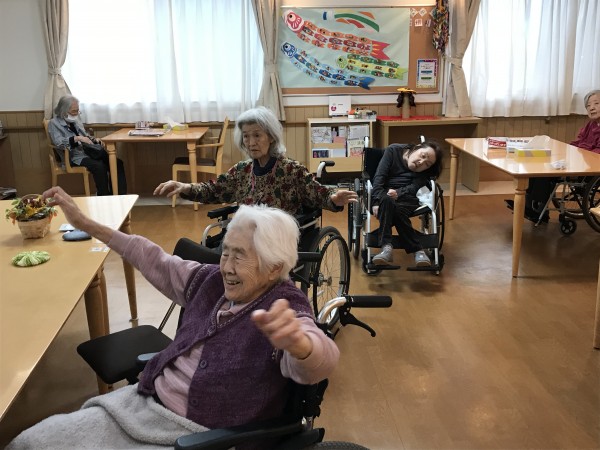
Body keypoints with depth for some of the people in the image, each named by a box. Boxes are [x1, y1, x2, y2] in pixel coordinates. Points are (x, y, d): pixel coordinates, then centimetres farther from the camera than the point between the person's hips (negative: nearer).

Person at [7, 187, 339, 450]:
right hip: (142, 405, 7)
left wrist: (296, 342, -64)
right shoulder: (211, 281, 2)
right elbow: (154, 261, 15)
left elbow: (320, 364, -39)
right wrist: (85, 223, 16)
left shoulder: (283, 307, -18)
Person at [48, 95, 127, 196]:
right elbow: (58, 142, -16)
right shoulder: (54, 123, 1)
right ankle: (103, 197, -26)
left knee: (117, 163, -18)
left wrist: (94, 140, 7)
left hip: (89, 151, 7)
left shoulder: (75, 119, 21)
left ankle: (120, 195, -19)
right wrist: (77, 138, -28)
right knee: (99, 166, -36)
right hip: (75, 156, -7)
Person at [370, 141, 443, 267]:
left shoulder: (425, 171, 9)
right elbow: (379, 176, -4)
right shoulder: (393, 150, 6)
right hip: (383, 193, -1)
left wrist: (398, 193, -29)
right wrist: (376, 201, -16)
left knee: (397, 208, -36)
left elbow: (413, 188, -8)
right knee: (387, 201, -37)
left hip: (406, 197, 1)